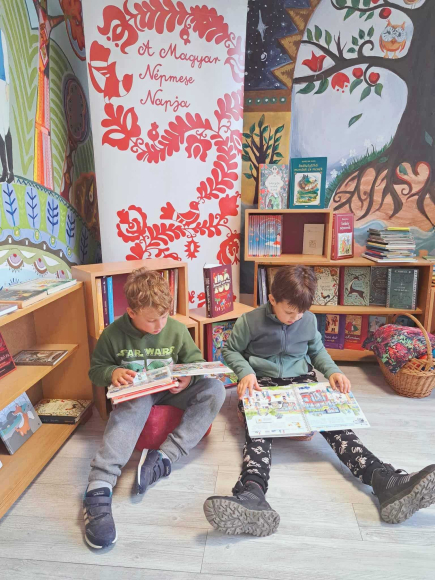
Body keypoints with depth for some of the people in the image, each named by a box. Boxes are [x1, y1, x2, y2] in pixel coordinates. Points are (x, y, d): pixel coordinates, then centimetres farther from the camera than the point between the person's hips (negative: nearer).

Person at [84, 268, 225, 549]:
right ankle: (99, 489, -44)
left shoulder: (177, 330, -4)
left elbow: (196, 361, 7)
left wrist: (188, 378, -16)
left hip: (172, 390, 3)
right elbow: (96, 369, 4)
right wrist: (112, 373, -20)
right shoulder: (114, 334, -7)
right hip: (134, 393, -2)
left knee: (215, 388, -24)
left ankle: (164, 457, -31)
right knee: (133, 407, -40)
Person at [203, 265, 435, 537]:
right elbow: (231, 350, 5)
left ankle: (386, 481, -40)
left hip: (301, 381, 3)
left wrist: (333, 371, 2)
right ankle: (252, 493, -58)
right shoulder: (250, 321, -6)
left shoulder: (309, 320, 5)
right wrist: (246, 372, -14)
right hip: (262, 383, -3)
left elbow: (317, 350, 21)